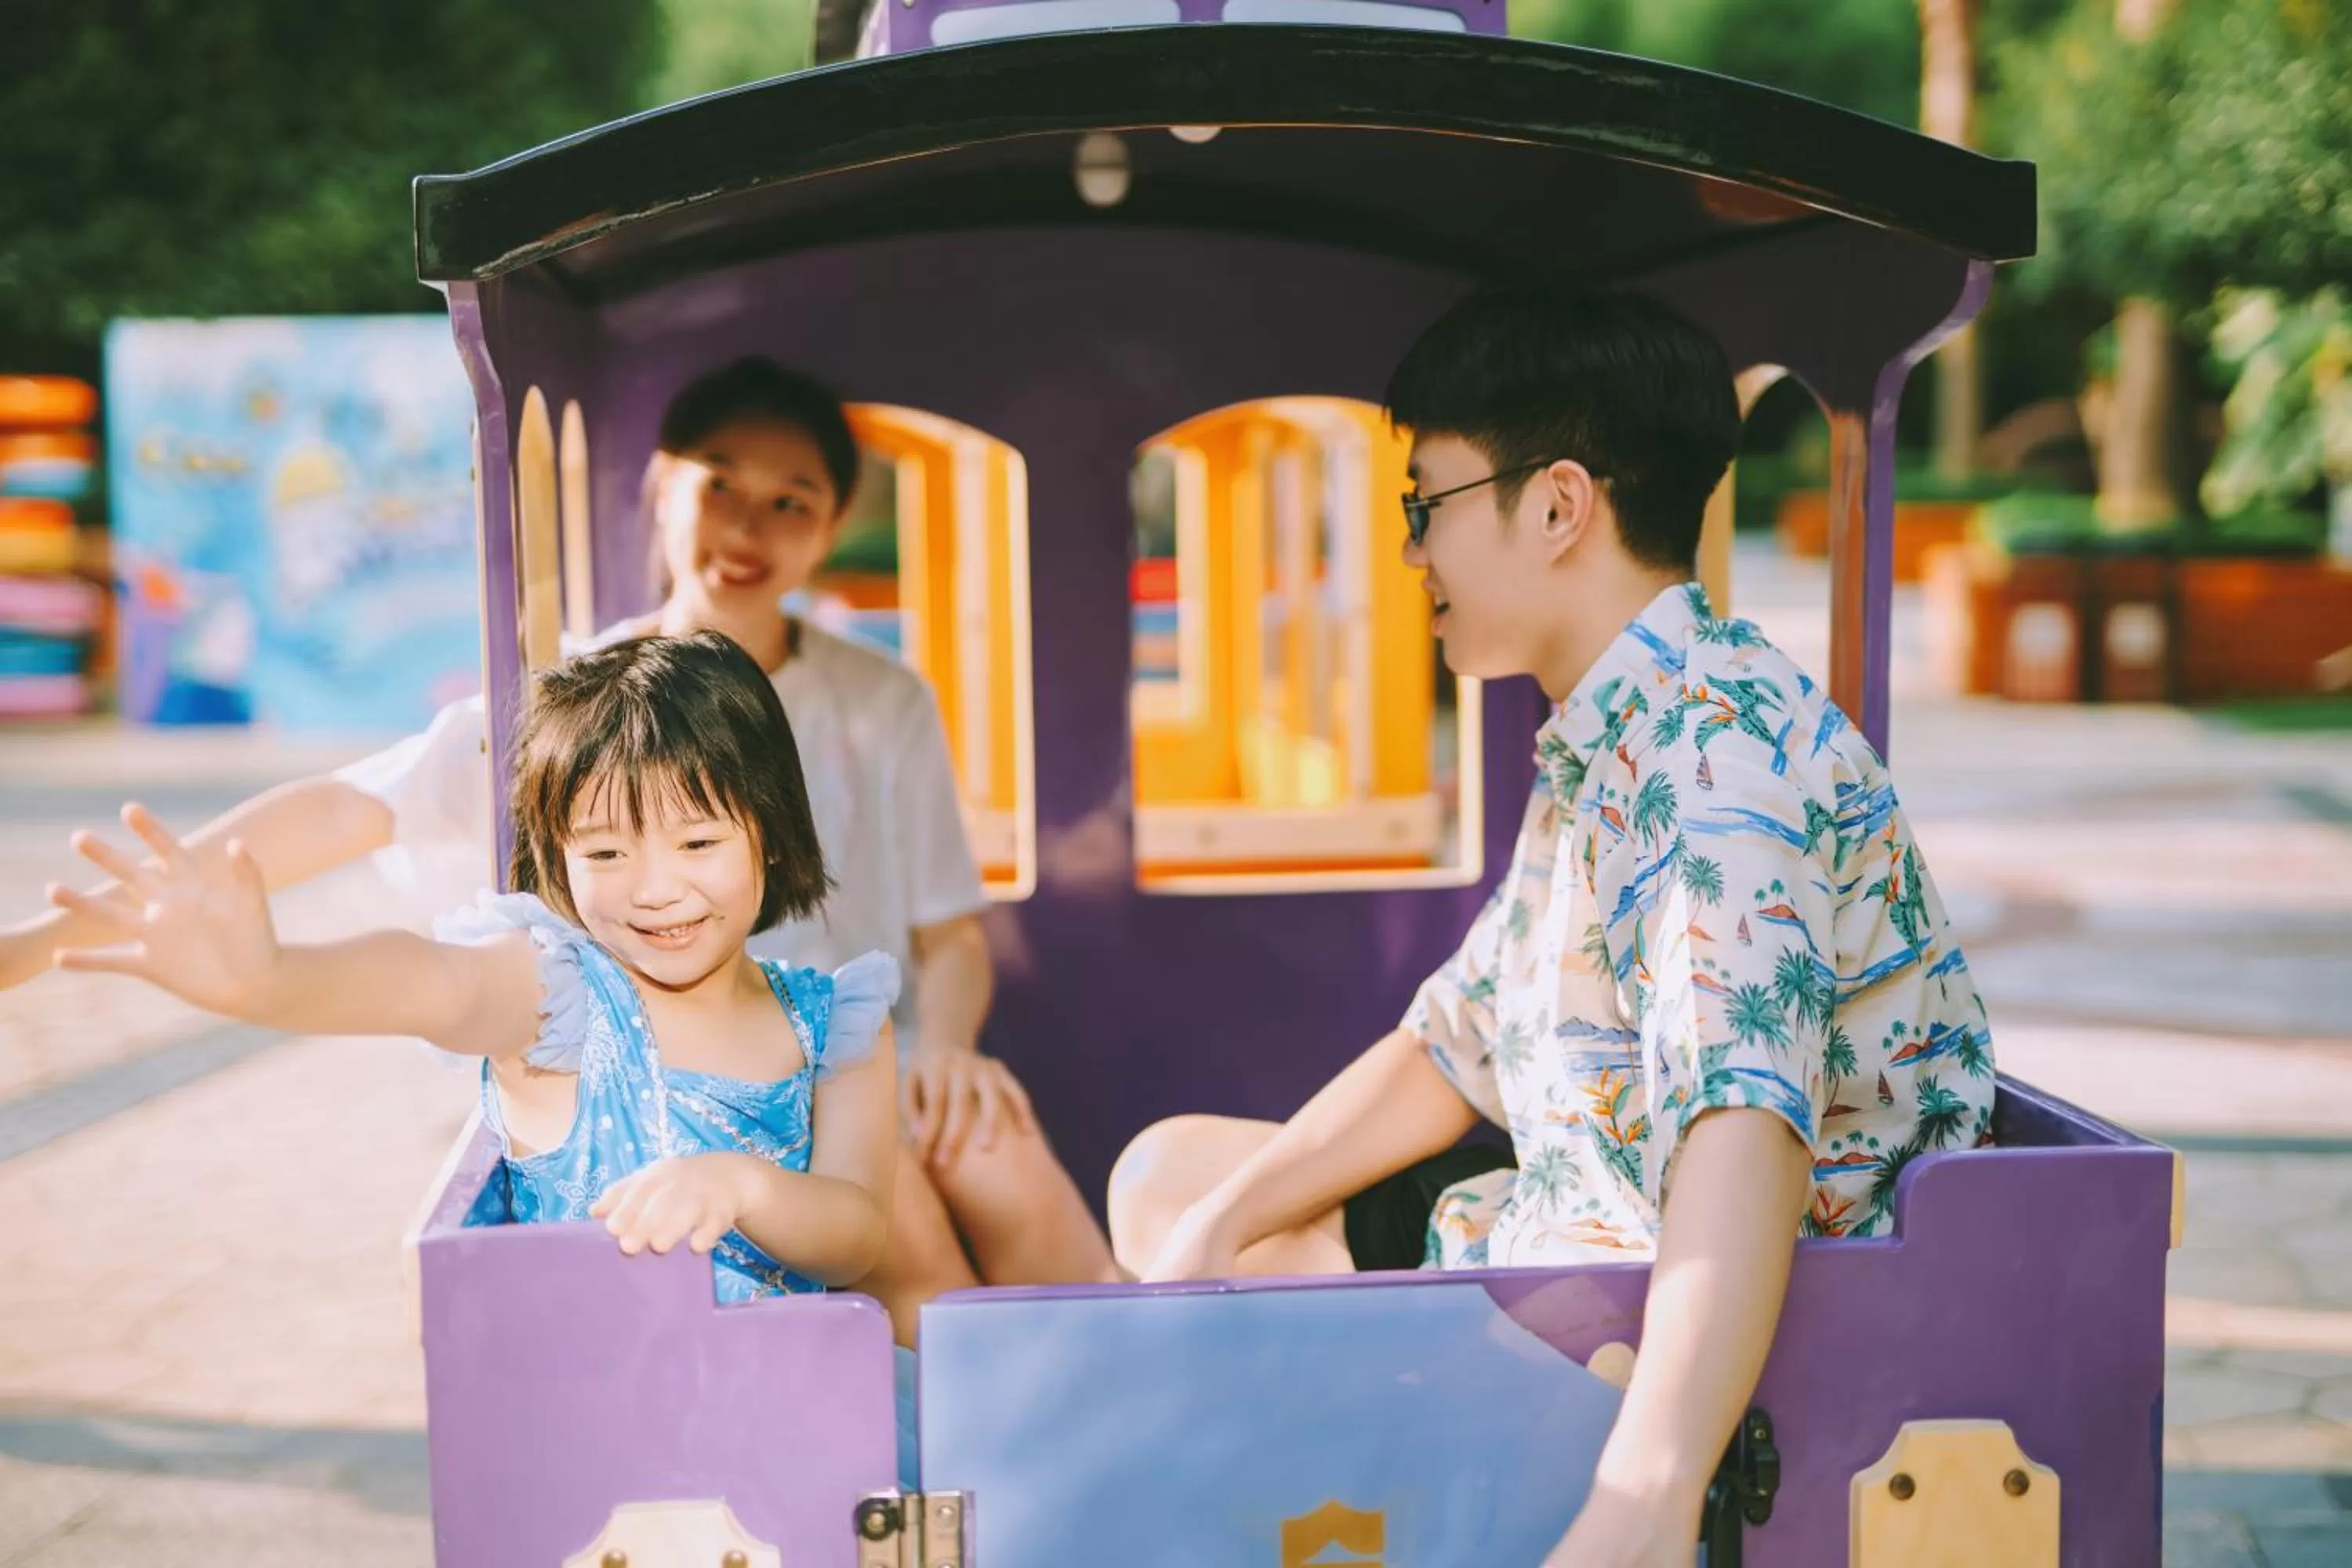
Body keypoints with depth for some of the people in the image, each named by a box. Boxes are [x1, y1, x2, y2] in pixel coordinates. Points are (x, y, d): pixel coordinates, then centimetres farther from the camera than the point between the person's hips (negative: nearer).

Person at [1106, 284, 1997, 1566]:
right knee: (1165, 1179, 18)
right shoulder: (1598, 744, 10)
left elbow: (1746, 1119, -38)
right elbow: (1456, 1045, 16)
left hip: (1735, 1321, -10)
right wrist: (1219, 1224, 7)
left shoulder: (1717, 746, -24)